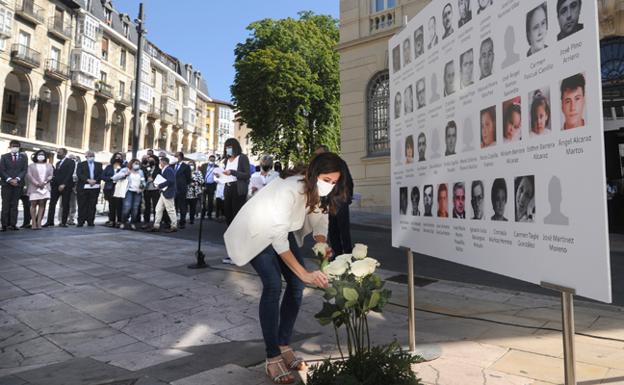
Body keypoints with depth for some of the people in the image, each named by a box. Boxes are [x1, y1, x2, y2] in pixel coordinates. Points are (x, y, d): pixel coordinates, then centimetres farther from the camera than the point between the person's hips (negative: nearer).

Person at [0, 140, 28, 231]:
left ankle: (13, 224, 2)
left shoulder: (23, 157, 11)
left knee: (14, 205, 2)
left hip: (18, 183, 1)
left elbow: (24, 170, 3)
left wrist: (17, 179, -11)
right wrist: (9, 179, -12)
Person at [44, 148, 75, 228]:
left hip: (65, 186, -6)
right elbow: (56, 174, 16)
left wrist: (63, 184, -18)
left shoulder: (70, 162, -2)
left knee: (65, 205, -2)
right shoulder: (58, 163, 22)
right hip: (56, 185, 6)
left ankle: (63, 222, 4)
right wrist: (52, 182, -2)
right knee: (52, 203, 0)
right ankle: (50, 221, 3)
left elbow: (69, 174, -11)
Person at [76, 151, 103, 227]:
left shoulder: (99, 165, 17)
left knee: (92, 205, 1)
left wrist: (95, 181, -11)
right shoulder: (81, 164, 10)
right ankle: (81, 222, 5)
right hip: (83, 187, -1)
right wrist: (88, 180, -16)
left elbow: (101, 174, 5)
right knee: (82, 205, 0)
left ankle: (91, 221, 6)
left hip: (95, 187, 1)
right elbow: (79, 174, -4)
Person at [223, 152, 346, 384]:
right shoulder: (289, 190, -37)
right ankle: (273, 358, -8)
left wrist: (322, 245, -27)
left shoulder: (317, 190, -13)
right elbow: (278, 238, -40)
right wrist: (305, 274, -43)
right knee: (273, 286, -19)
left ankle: (284, 345, 14)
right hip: (257, 232, -7)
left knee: (296, 284, -1)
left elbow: (319, 219, -6)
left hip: (282, 230, 8)